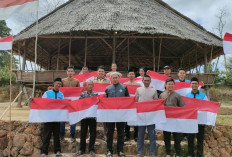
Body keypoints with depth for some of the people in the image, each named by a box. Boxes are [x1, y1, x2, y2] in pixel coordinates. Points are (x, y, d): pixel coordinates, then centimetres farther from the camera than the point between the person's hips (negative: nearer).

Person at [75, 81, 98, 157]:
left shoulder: (96, 94, 2)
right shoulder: (83, 94, 5)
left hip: (93, 116, -1)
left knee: (93, 133, 4)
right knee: (83, 133, 8)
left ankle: (91, 150, 17)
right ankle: (82, 149, 20)